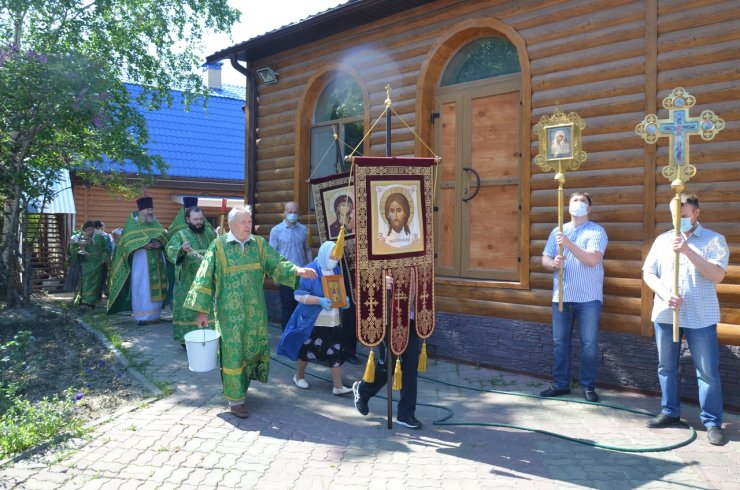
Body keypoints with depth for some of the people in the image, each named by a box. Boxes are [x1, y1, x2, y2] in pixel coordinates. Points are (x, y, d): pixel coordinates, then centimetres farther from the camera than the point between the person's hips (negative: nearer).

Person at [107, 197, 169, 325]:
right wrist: (144, 244, -21)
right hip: (140, 260, -5)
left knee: (155, 287, 4)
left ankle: (154, 314, 12)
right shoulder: (133, 223, 2)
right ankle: (141, 316, -4)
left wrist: (159, 242, -15)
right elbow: (129, 240, -9)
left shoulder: (155, 223, 17)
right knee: (141, 287, -6)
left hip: (156, 261, 5)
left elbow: (163, 234, 7)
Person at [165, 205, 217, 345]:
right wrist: (181, 249, -41)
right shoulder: (180, 235, -3)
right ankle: (186, 339, 10)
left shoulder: (209, 233, 9)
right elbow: (170, 250, -20)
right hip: (188, 282, -4)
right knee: (188, 309, 0)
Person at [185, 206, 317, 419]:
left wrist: (297, 270, -21)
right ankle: (235, 399, 11)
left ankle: (241, 386, 34)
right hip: (230, 311, -4)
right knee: (233, 352, 0)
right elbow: (205, 278, -5)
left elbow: (277, 264, -1)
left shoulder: (259, 244, 4)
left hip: (255, 310, 4)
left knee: (253, 349, 12)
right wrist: (202, 310, -6)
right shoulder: (219, 245, -7)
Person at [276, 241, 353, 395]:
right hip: (312, 321, -5)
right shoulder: (311, 270, -15)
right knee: (306, 350, 12)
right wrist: (320, 300, -28)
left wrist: (344, 299, -4)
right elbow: (299, 295, -17)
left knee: (336, 352, 2)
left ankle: (338, 386, 8)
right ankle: (299, 376, 34)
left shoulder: (337, 270, 6)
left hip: (333, 321, 5)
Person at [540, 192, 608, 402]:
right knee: (559, 342, 7)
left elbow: (592, 260, -16)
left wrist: (568, 243, -24)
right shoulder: (558, 231, 12)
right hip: (561, 296, 4)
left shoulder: (597, 231, -2)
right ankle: (560, 384, 17)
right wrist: (553, 264, -13)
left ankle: (588, 386, 14)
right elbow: (545, 259, 9)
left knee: (589, 344, 2)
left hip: (589, 298, -3)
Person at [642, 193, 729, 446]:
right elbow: (648, 273, 5)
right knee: (666, 367, 12)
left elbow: (717, 275, -15)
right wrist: (665, 294, -12)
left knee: (708, 371, 1)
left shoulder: (714, 240, -1)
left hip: (700, 317, -3)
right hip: (665, 314, 4)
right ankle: (670, 412, 27)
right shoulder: (662, 240, 9)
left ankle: (712, 422, 12)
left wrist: (687, 250, -22)